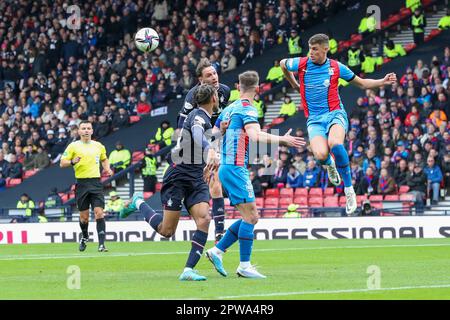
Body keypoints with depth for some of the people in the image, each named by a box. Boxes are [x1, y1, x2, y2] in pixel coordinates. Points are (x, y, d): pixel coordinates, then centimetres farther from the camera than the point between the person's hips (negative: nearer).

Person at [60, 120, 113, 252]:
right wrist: (72, 162, -20)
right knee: (84, 215, 6)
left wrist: (107, 168, 9)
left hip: (96, 182, 1)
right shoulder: (73, 146, 1)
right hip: (82, 183, -1)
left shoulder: (99, 146, 10)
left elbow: (104, 159, 29)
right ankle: (84, 237, 35)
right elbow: (62, 163, 0)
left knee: (99, 212, -13)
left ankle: (101, 244, -15)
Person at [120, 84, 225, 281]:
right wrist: (210, 150, -50)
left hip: (196, 180, 8)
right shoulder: (199, 116, -14)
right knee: (166, 231, -2)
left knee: (204, 219, -15)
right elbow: (197, 133, -36)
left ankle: (188, 270, -15)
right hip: (178, 177, -8)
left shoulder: (204, 118, 14)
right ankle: (138, 203, 24)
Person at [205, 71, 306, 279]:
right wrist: (283, 140, -25)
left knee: (251, 217, 11)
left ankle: (217, 251, 10)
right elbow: (255, 136, -26)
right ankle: (244, 266, -11)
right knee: (250, 217, -9)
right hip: (235, 168, -9)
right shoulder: (247, 110, -10)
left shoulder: (229, 109, 17)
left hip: (226, 167, 9)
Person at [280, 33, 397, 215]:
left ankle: (349, 190, -21)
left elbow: (362, 84, 14)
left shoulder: (336, 67, 2)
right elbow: (282, 64, 24)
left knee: (335, 144, -36)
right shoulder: (301, 64, 1)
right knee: (321, 155, -29)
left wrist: (383, 82, 0)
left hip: (335, 114, -1)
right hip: (314, 119, 1)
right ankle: (329, 164, 13)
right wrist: (294, 84, 30)